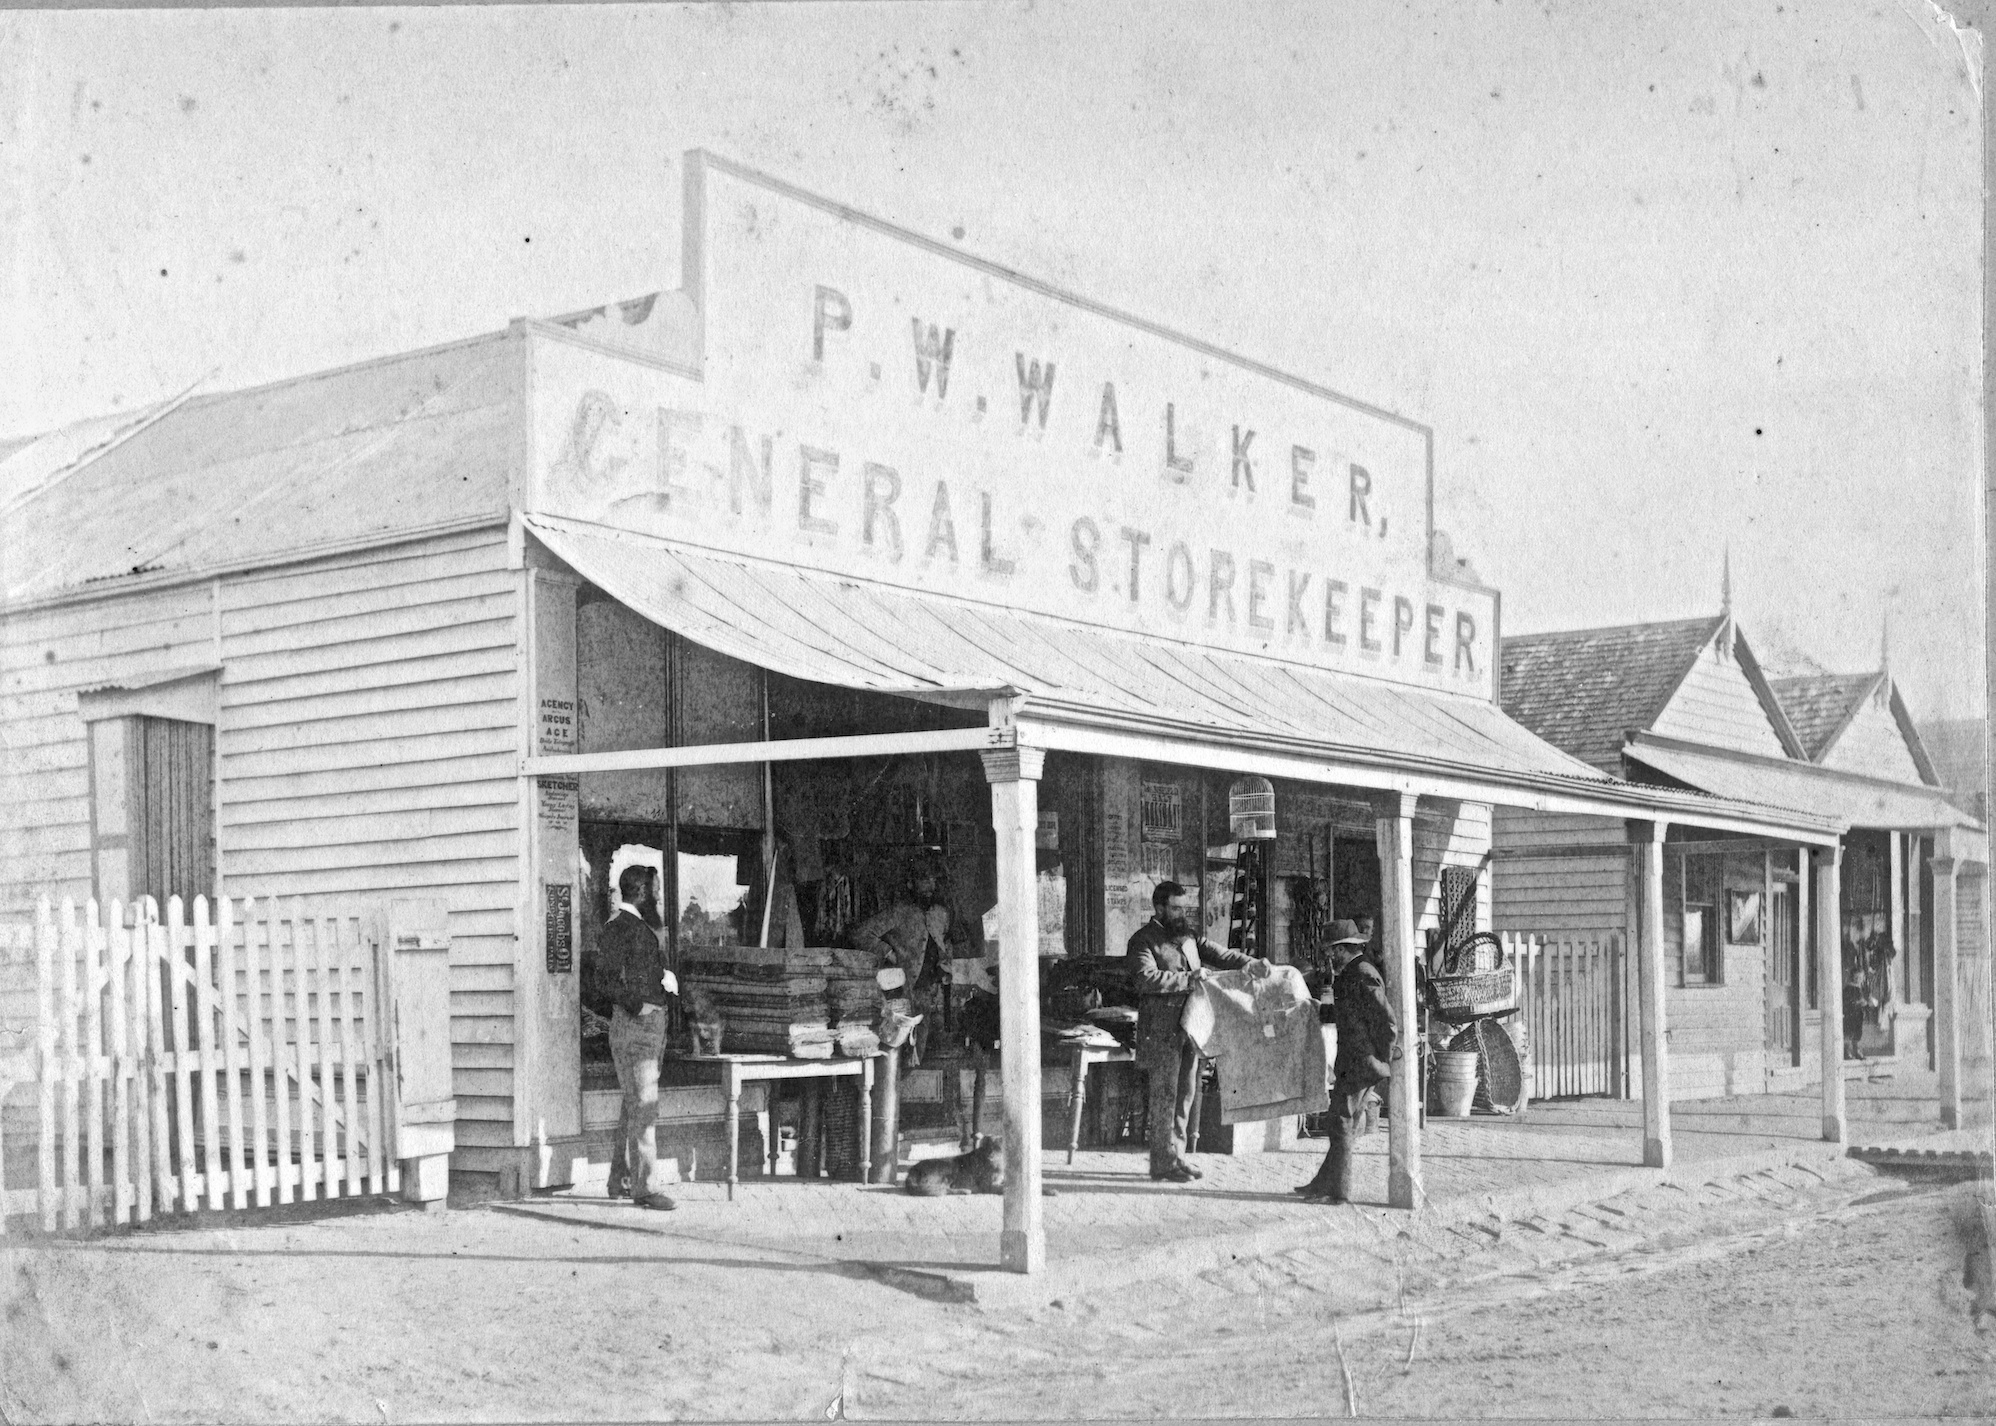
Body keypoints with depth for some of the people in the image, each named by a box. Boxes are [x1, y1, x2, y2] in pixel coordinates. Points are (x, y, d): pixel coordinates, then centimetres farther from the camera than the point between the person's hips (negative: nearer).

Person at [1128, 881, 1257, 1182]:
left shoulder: (1188, 937, 16)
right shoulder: (1143, 940, -6)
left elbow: (1221, 955, 16)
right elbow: (1147, 977, -20)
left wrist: (1252, 964, -1)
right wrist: (1188, 978, -23)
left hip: (1190, 1026, 7)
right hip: (1161, 1030, -7)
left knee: (1185, 1094, 10)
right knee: (1165, 1095, -6)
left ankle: (1176, 1156, 17)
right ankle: (1163, 1163, -2)